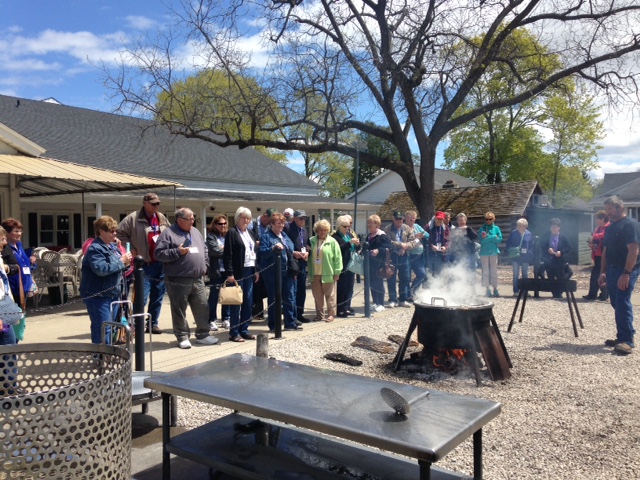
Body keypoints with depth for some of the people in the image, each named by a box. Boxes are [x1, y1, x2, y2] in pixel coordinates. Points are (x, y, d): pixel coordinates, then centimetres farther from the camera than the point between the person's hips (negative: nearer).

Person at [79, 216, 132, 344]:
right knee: (103, 330, -10)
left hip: (113, 294, 9)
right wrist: (121, 261, -20)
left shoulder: (113, 246, 13)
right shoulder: (95, 249, -14)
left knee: (112, 328, 16)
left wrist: (125, 264, 0)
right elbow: (101, 269, -28)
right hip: (98, 296, -9)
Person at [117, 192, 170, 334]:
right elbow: (120, 233, -6)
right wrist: (130, 249, -10)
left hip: (162, 264, 6)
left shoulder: (162, 219, 12)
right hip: (144, 264, -6)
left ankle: (153, 323, 23)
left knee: (158, 297, 12)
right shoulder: (133, 218, -6)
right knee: (141, 297, -7)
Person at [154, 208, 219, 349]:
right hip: (178, 280, -6)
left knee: (202, 308, 7)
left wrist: (204, 265, 12)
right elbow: (159, 254, -12)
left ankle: (202, 335, 19)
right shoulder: (168, 233, -5)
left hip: (198, 279, 6)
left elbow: (204, 250, 24)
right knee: (180, 310, 3)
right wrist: (178, 251, -18)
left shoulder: (195, 232, 16)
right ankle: (182, 337, 14)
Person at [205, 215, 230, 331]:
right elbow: (215, 251, -13)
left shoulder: (228, 235, 11)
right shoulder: (211, 236, -1)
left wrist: (223, 249, -10)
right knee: (214, 296, 4)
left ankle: (226, 319, 19)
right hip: (216, 270, -4)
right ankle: (212, 321, 12)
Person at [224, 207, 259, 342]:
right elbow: (227, 255, -12)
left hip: (250, 271, 7)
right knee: (237, 302, -2)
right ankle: (234, 332, 5)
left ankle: (244, 330, 18)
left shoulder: (251, 233, 15)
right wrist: (229, 273, -18)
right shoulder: (232, 232, -7)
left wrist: (257, 270, 11)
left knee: (248, 302, 9)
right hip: (238, 272, -7)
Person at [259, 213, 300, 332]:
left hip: (286, 272, 6)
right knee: (273, 299, 2)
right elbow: (262, 253, -16)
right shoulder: (266, 236, -5)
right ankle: (273, 325, 11)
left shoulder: (285, 236, 17)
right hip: (272, 273, -6)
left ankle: (291, 323, 17)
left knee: (290, 298, 7)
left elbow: (291, 251, 25)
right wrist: (273, 248, -29)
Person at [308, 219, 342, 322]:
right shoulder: (312, 241, 7)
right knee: (317, 296, 11)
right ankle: (320, 315, 22)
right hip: (315, 274, 4)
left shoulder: (332, 241, -4)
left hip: (327, 274, -4)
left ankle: (331, 314, 14)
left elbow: (337, 257, -6)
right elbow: (310, 257, 13)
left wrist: (337, 272, -9)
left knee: (329, 295, 5)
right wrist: (309, 271, 2)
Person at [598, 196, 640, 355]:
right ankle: (622, 337, 19)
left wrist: (626, 273, -23)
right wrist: (603, 272, 13)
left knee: (623, 304, -11)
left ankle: (627, 340, -7)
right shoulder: (610, 227, 15)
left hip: (626, 272, -8)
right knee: (616, 304, 11)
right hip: (612, 270, 8)